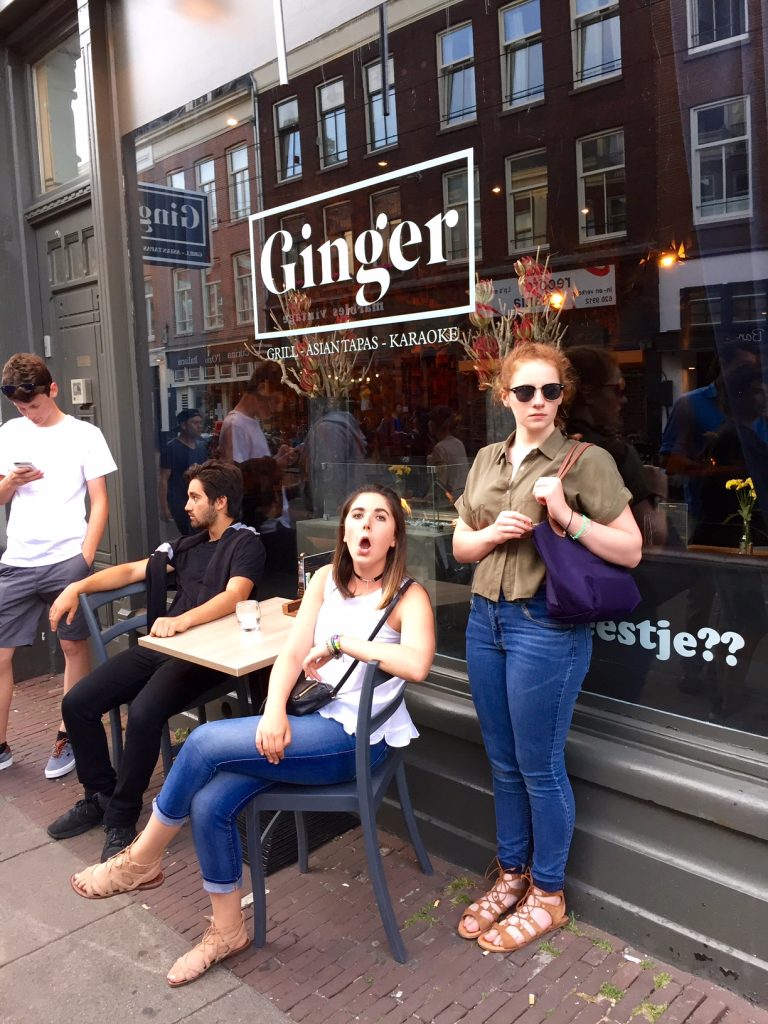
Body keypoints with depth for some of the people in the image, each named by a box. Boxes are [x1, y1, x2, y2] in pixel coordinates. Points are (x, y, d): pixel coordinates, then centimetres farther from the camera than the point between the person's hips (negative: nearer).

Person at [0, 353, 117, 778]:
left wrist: (85, 559, -9)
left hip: (66, 559, -3)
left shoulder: (85, 435, -1)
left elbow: (100, 504, -1)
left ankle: (68, 738, 17)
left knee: (74, 647, 4)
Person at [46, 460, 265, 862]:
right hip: (161, 646, 8)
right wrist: (79, 587, 8)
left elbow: (234, 595, -22)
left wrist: (182, 621, -38)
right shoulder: (191, 544, 22)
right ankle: (99, 797, 14)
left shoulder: (246, 543, -3)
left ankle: (122, 817, -9)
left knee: (143, 713, -31)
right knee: (77, 703, -4)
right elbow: (133, 570, 22)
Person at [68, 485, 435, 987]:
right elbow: (292, 653, 2)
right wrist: (274, 710, -16)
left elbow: (417, 664, -29)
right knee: (210, 804, -13)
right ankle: (227, 931, 11)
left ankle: (142, 861, 6)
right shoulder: (326, 579, 10)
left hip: (356, 735, -6)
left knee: (205, 742, -19)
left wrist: (341, 641, -20)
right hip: (311, 720, 6)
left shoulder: (408, 595, -9)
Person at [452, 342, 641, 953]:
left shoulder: (588, 461, -7)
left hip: (547, 625, -6)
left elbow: (630, 551, -10)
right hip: (486, 620, 6)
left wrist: (566, 516, -22)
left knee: (539, 767, 6)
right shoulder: (488, 460, 10)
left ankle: (548, 895, 27)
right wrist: (493, 533, -7)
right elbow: (459, 545, 14)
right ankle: (512, 875, 37)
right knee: (502, 763, 17)